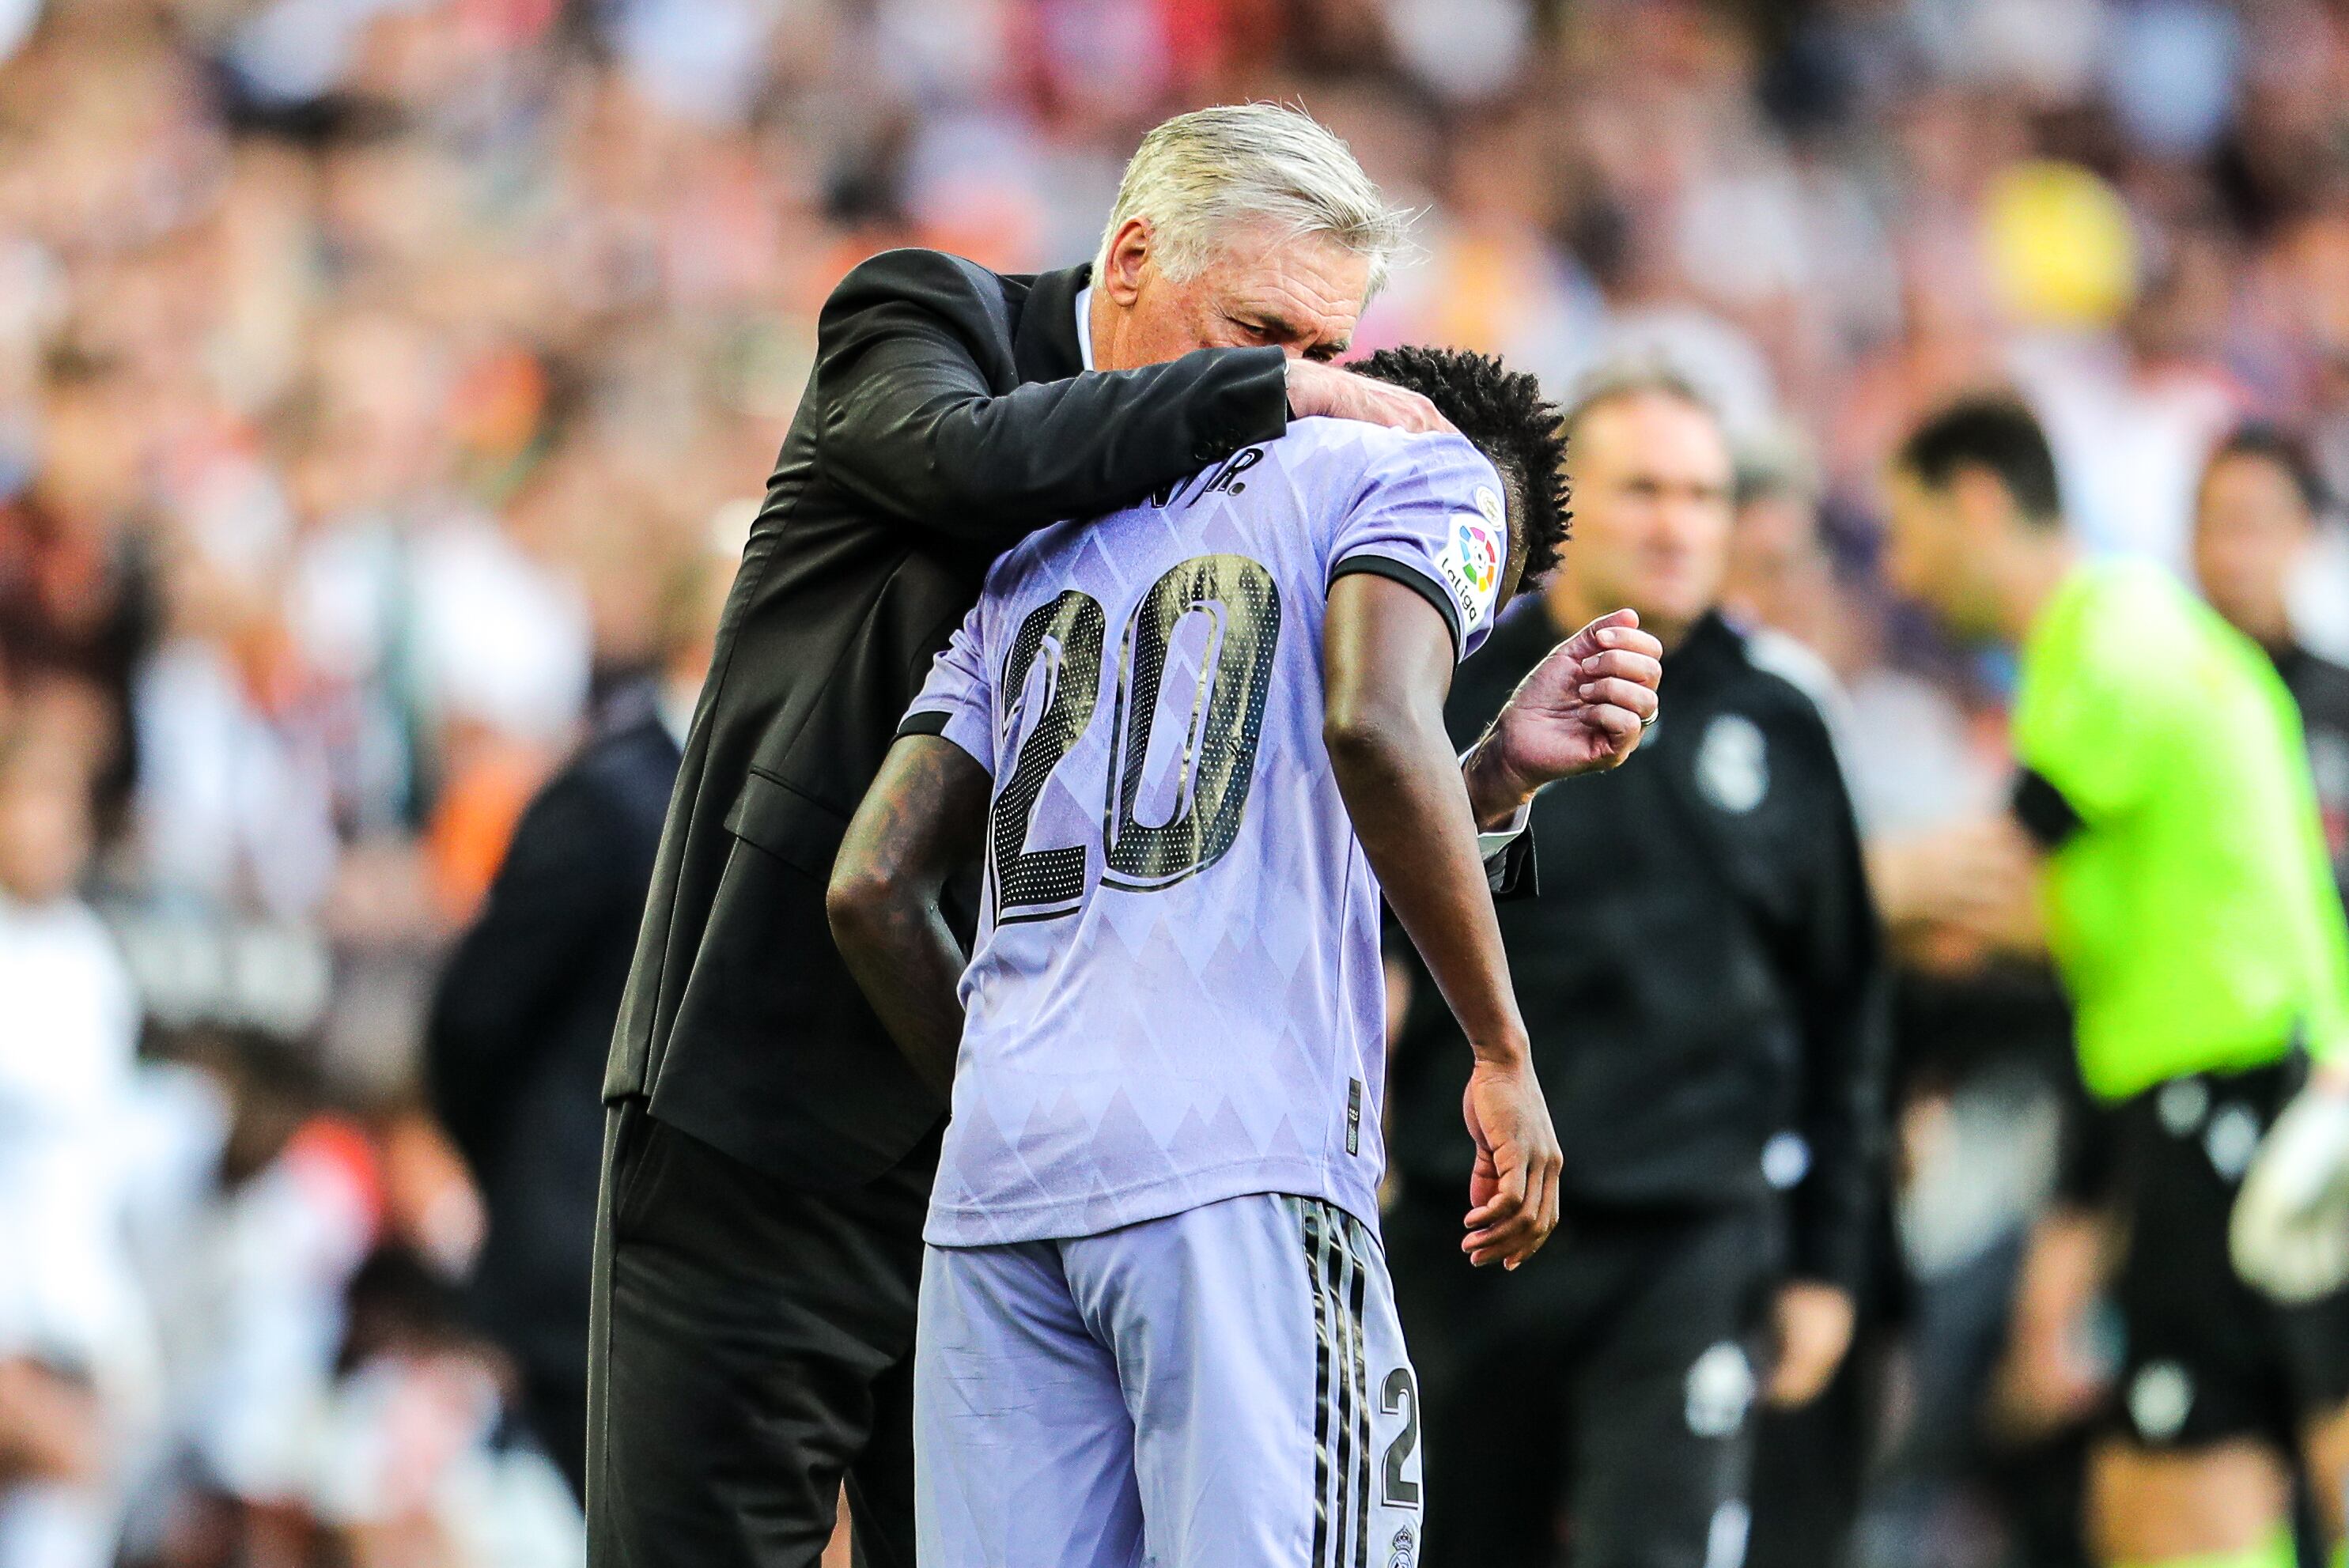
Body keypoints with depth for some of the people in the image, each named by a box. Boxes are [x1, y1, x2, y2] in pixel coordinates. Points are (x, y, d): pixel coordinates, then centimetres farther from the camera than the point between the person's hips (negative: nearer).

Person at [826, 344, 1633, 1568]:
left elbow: (871, 889, 18)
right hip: (1243, 1164, -6)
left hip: (995, 1180, 6)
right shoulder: (1433, 471, 11)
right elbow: (1375, 724, -11)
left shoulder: (1044, 561, 29)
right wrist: (1504, 1054, -6)